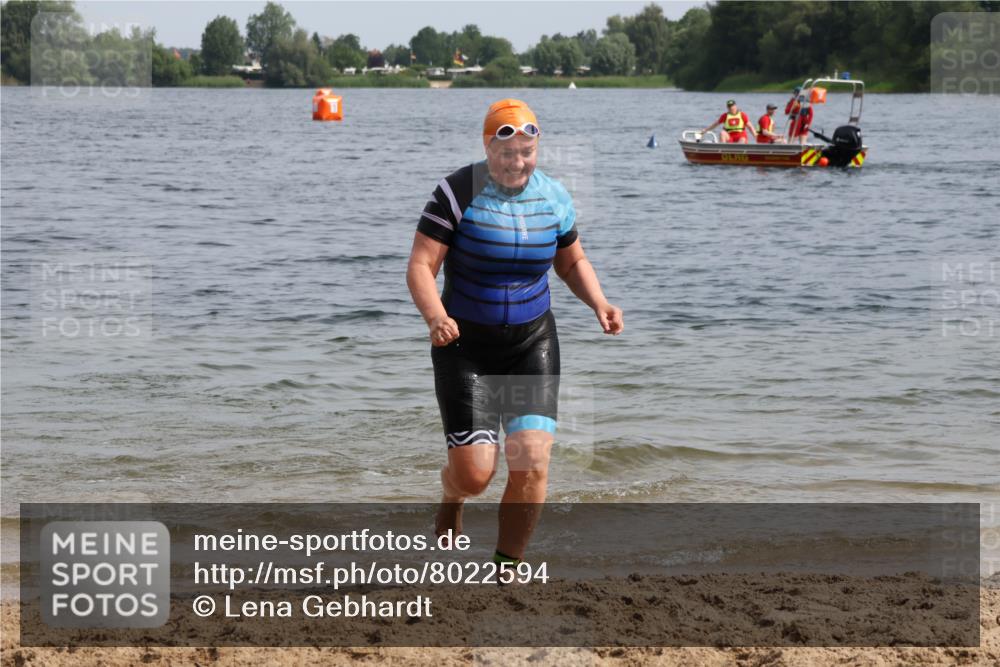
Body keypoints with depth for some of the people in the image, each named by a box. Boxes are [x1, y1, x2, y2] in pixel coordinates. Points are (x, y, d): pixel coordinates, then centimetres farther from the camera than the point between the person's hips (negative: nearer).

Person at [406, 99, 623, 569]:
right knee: (474, 473, -8)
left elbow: (572, 262, 17)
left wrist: (598, 303, -3)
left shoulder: (553, 197, 2)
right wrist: (434, 316, -35)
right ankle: (451, 493, 32)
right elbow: (420, 266, -16)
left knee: (532, 462, -12)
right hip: (465, 345, -3)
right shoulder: (458, 193, -11)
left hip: (532, 343, 3)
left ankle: (507, 565, 6)